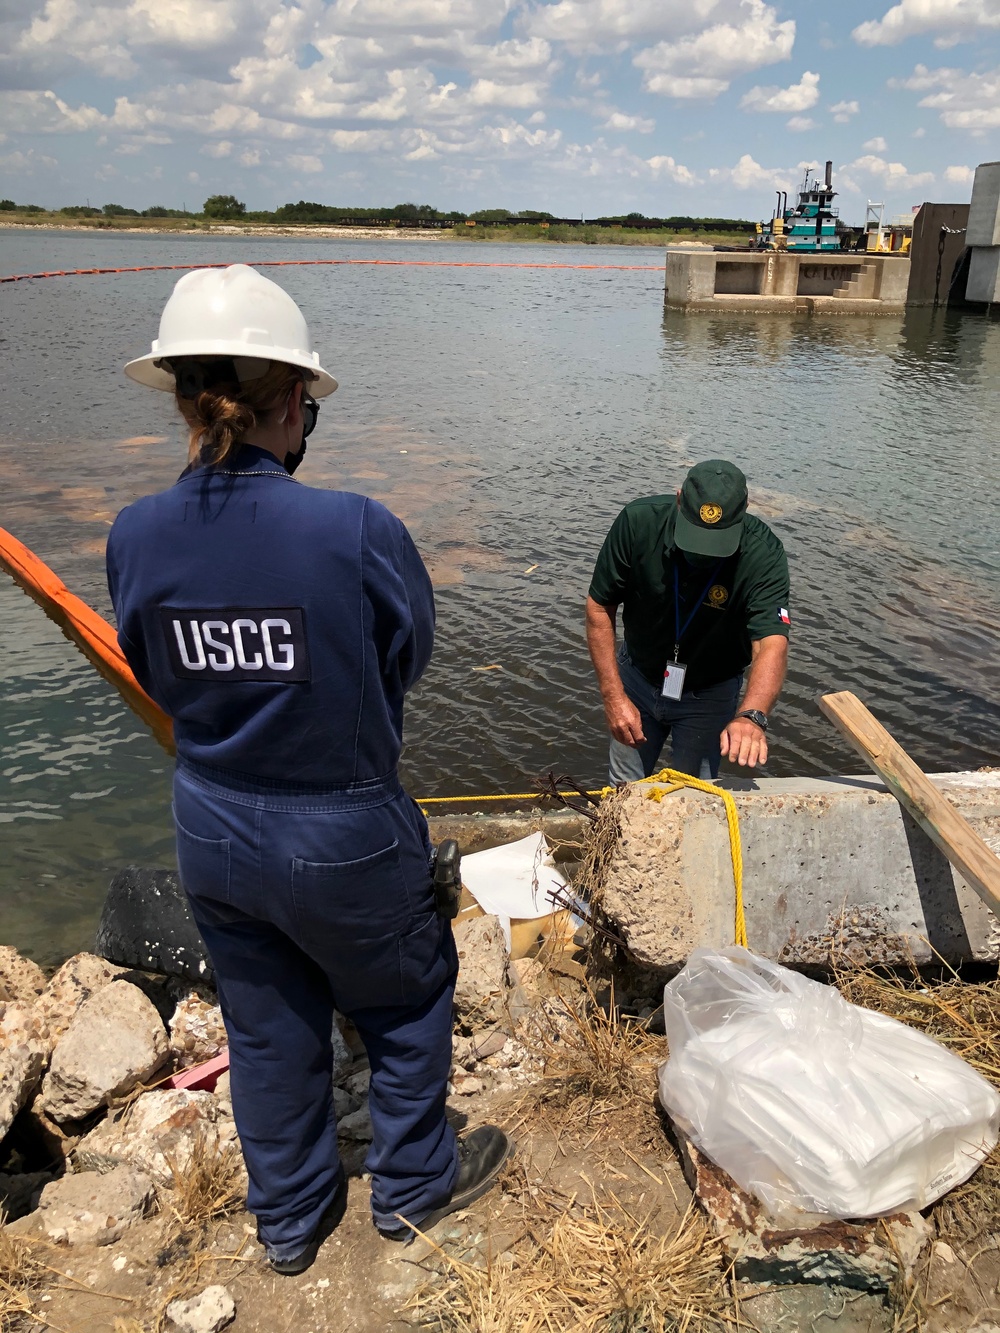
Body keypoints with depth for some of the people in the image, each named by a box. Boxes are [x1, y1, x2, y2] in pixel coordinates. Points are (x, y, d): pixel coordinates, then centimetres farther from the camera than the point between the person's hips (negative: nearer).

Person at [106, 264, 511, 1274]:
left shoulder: (135, 535, -13)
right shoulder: (355, 530, -27)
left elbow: (156, 677, 2)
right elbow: (407, 660, -9)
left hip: (212, 831, 5)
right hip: (343, 837, -4)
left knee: (265, 1028, 25)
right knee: (404, 1006, 24)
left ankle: (290, 1219, 47)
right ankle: (413, 1185, 46)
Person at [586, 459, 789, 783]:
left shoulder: (763, 554, -30)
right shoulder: (638, 521, -26)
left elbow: (771, 644, -41)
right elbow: (600, 607, -15)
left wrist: (751, 716, -60)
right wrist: (613, 696, -21)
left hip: (708, 694, -1)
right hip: (637, 676, 2)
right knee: (623, 792, 17)